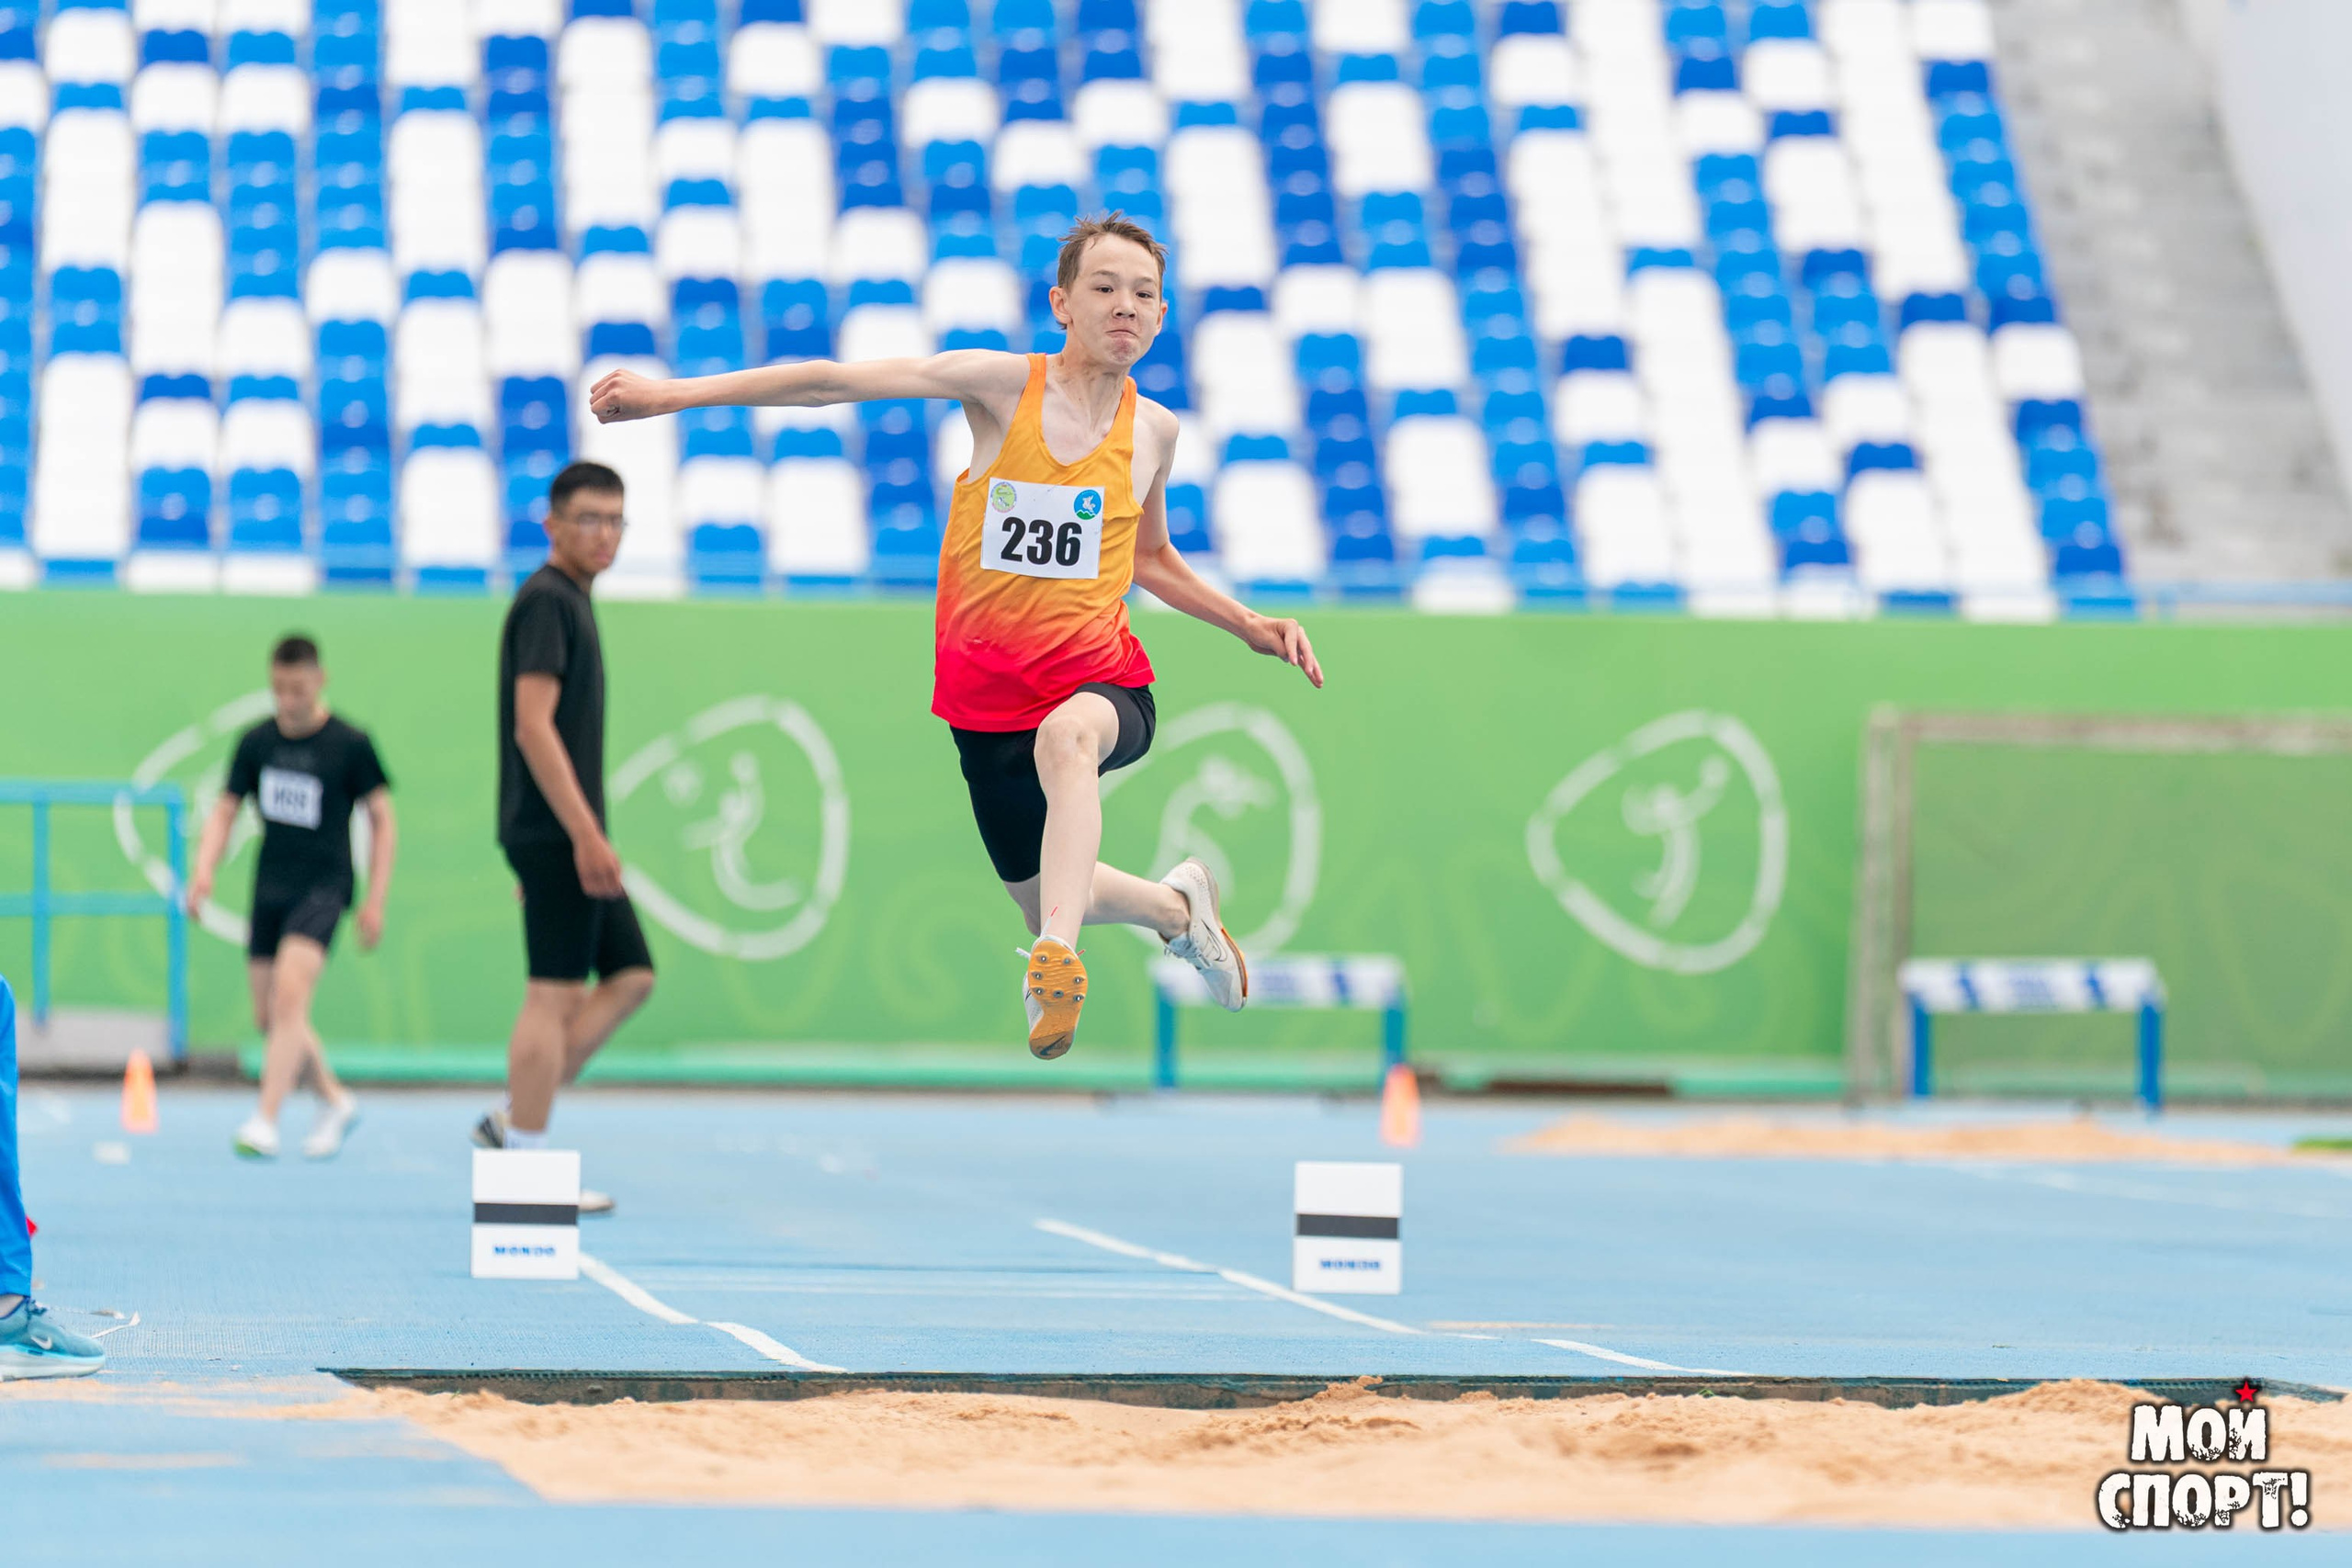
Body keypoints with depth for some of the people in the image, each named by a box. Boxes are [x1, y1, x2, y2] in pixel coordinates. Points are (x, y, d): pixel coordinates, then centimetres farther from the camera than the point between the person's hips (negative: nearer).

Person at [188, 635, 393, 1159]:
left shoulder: (350, 744, -6)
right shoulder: (255, 742, 4)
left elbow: (382, 822, 1)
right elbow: (225, 811, 11)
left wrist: (375, 900, -3)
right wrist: (204, 870, -5)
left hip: (324, 886, -5)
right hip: (270, 889, 5)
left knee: (290, 993, -22)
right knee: (268, 1014, 7)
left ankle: (264, 1122, -23)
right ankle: (334, 1101, 28)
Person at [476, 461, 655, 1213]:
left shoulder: (569, 601, 19)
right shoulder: (546, 601, -11)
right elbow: (532, 726, -20)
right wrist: (584, 834, -23)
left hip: (570, 836, 10)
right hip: (554, 833, -10)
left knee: (631, 976, 9)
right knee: (554, 993, -8)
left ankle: (513, 1120, 9)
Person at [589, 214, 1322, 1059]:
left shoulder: (1152, 430, 3)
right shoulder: (1003, 384, -6)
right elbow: (838, 382, -12)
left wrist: (1249, 626, 13)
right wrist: (673, 394, -16)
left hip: (1102, 679, -1)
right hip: (990, 691, 1)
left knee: (1067, 734, -39)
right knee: (1041, 900, 13)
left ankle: (1056, 961, -51)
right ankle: (1179, 906, 45)